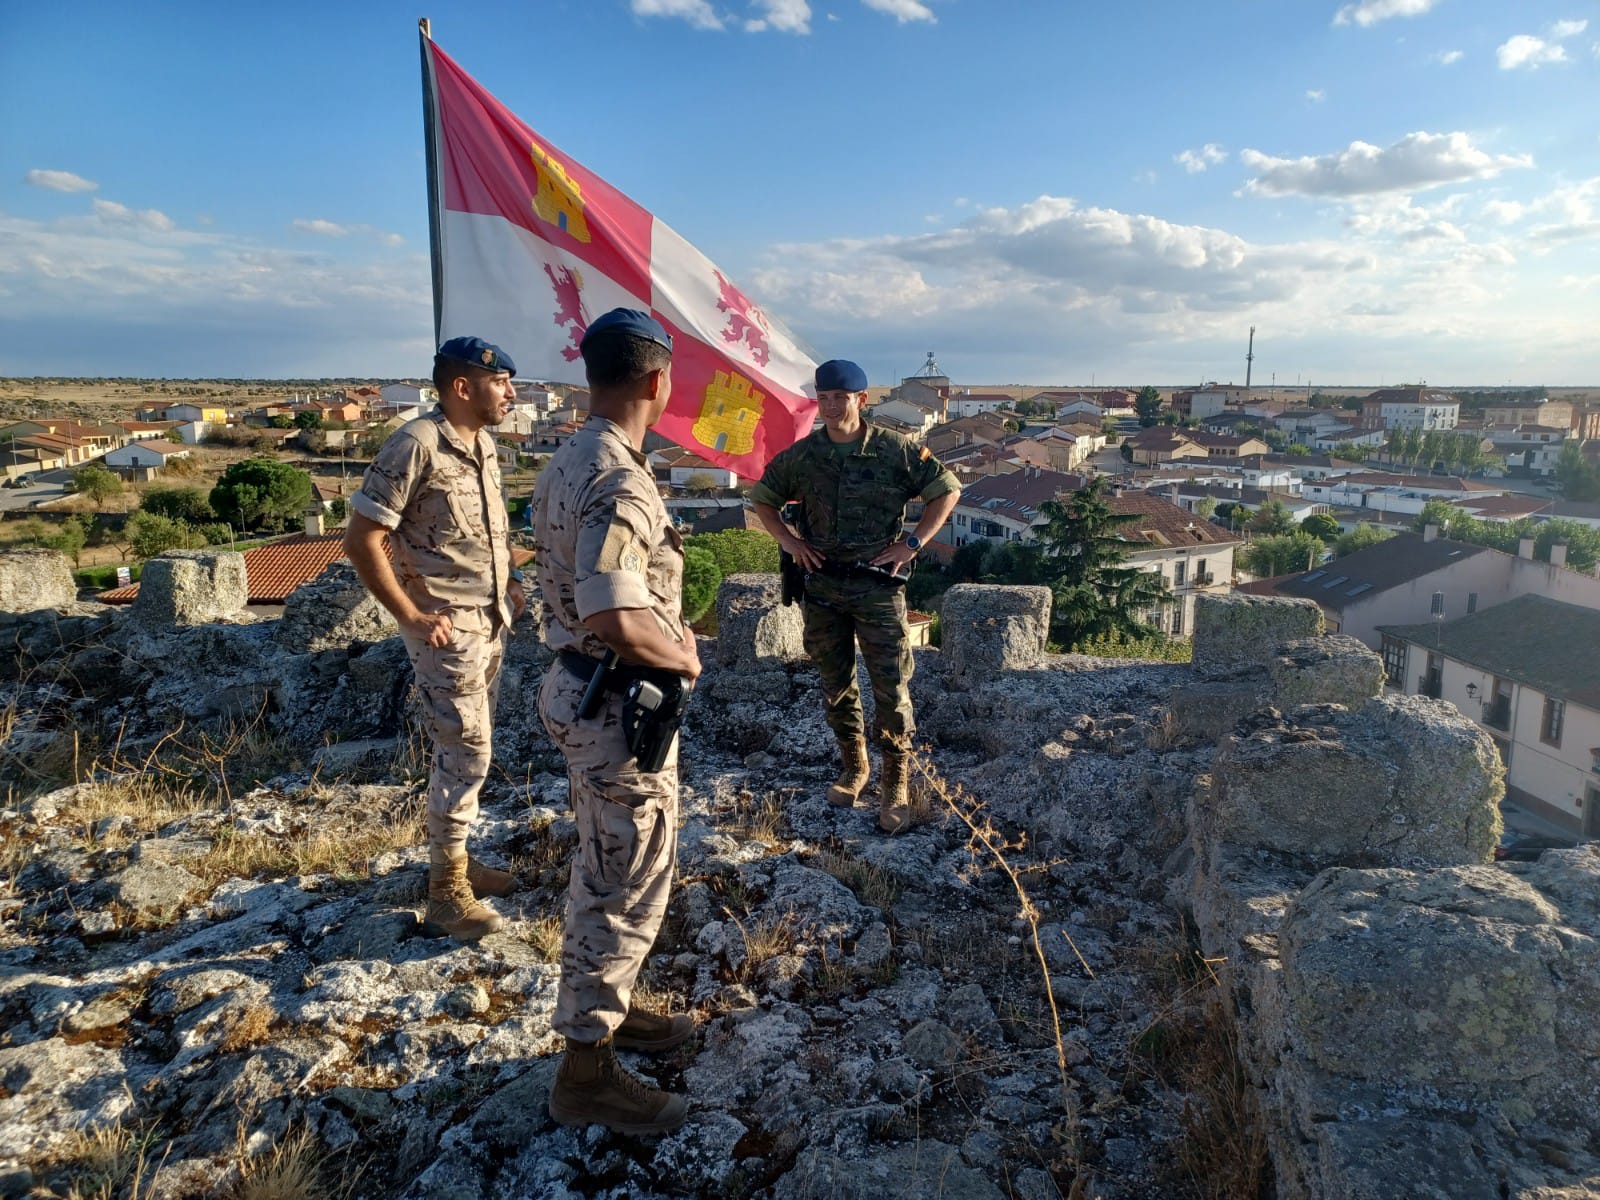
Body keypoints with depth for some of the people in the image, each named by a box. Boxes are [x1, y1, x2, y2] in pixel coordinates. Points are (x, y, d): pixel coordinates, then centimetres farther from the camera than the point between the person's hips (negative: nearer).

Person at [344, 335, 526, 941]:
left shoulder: (483, 444, 9)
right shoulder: (416, 445, -17)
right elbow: (361, 540, -18)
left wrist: (510, 581, 11)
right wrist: (412, 618, -18)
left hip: (492, 621, 8)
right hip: (448, 629, -8)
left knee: (468, 749, 16)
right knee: (466, 753, -4)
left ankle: (456, 860, 31)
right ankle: (446, 894, 9)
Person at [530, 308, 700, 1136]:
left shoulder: (566, 464, 7)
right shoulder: (620, 485, -25)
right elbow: (616, 618, -37)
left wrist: (669, 631, 9)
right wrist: (683, 657, -17)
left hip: (580, 688, 10)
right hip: (619, 705, -10)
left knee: (604, 871, 23)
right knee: (628, 889, 4)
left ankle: (604, 1007, 41)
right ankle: (586, 1069, 18)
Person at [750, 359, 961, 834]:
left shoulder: (896, 450, -5)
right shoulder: (801, 455, 3)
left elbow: (947, 491, 2)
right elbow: (762, 498, 16)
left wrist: (913, 543, -6)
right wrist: (788, 540, 1)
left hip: (878, 586, -3)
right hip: (822, 586, 3)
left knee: (891, 688, -3)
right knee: (835, 685, 13)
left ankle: (895, 784, 12)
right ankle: (853, 766, 32)